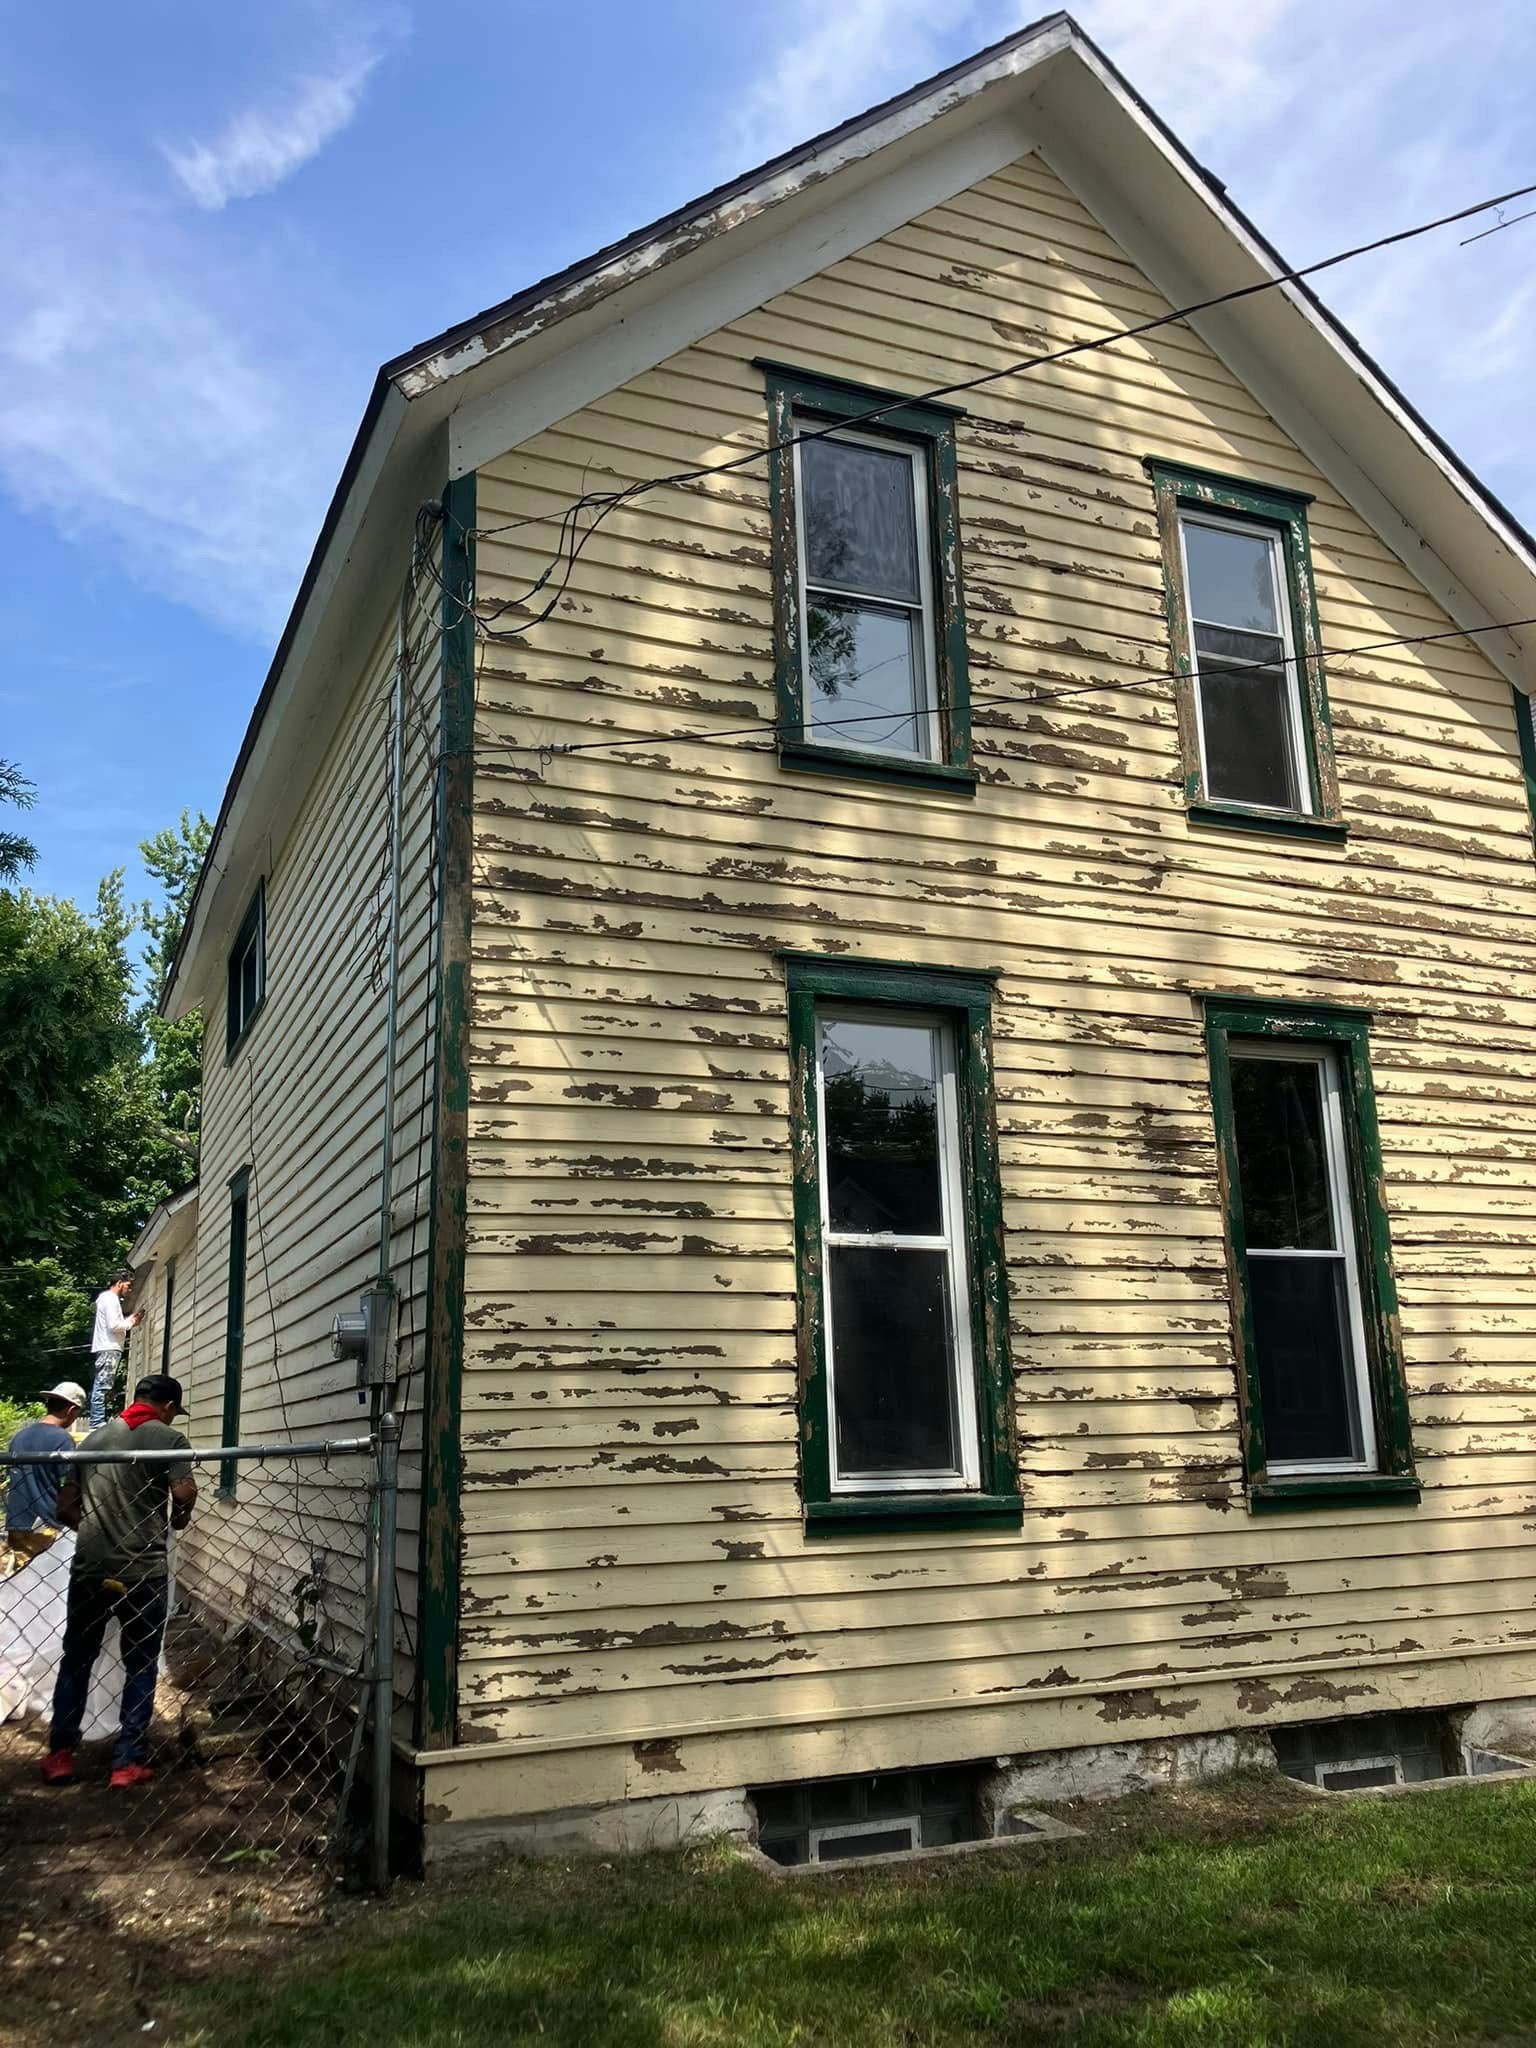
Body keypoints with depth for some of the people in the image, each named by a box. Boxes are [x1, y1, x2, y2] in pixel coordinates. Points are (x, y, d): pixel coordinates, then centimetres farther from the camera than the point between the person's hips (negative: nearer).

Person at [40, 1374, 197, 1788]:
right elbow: (185, 1493, -20)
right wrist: (178, 1520, 1)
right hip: (143, 1572, -4)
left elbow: (65, 1509, 14)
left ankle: (60, 1754, 21)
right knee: (141, 1667, 8)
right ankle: (128, 1762, 10)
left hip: (89, 1568, 4)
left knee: (75, 1661, 18)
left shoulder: (94, 1437, 12)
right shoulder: (168, 1438, -4)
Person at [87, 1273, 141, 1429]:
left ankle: (96, 1423, 10)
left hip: (107, 1348, 11)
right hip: (108, 1349, -11)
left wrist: (130, 1319, 10)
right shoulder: (110, 1299, -10)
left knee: (100, 1388, 9)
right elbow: (113, 1325, -19)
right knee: (102, 1387, -12)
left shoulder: (111, 1299, 22)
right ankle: (98, 1424, -14)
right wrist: (131, 1323, -4)